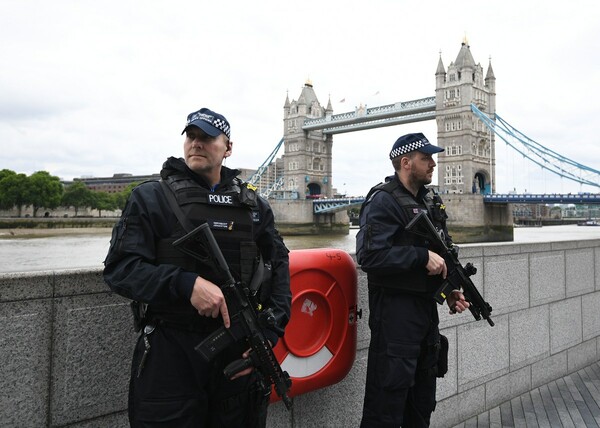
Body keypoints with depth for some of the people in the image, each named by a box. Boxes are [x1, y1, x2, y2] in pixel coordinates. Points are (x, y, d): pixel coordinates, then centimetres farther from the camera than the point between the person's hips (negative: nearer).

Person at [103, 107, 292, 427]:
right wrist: (186, 284, -23)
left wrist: (270, 332, -6)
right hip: (170, 352, -2)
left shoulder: (253, 205, 8)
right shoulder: (151, 197, -1)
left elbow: (278, 266, 7)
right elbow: (119, 268, -8)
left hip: (240, 351, 3)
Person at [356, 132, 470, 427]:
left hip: (427, 306, 9)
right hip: (395, 311, -9)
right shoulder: (383, 200, -13)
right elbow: (369, 256, -25)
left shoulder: (430, 202, 14)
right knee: (388, 403, -1)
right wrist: (422, 256, -22)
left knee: (422, 402, 21)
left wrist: (450, 291, 7)